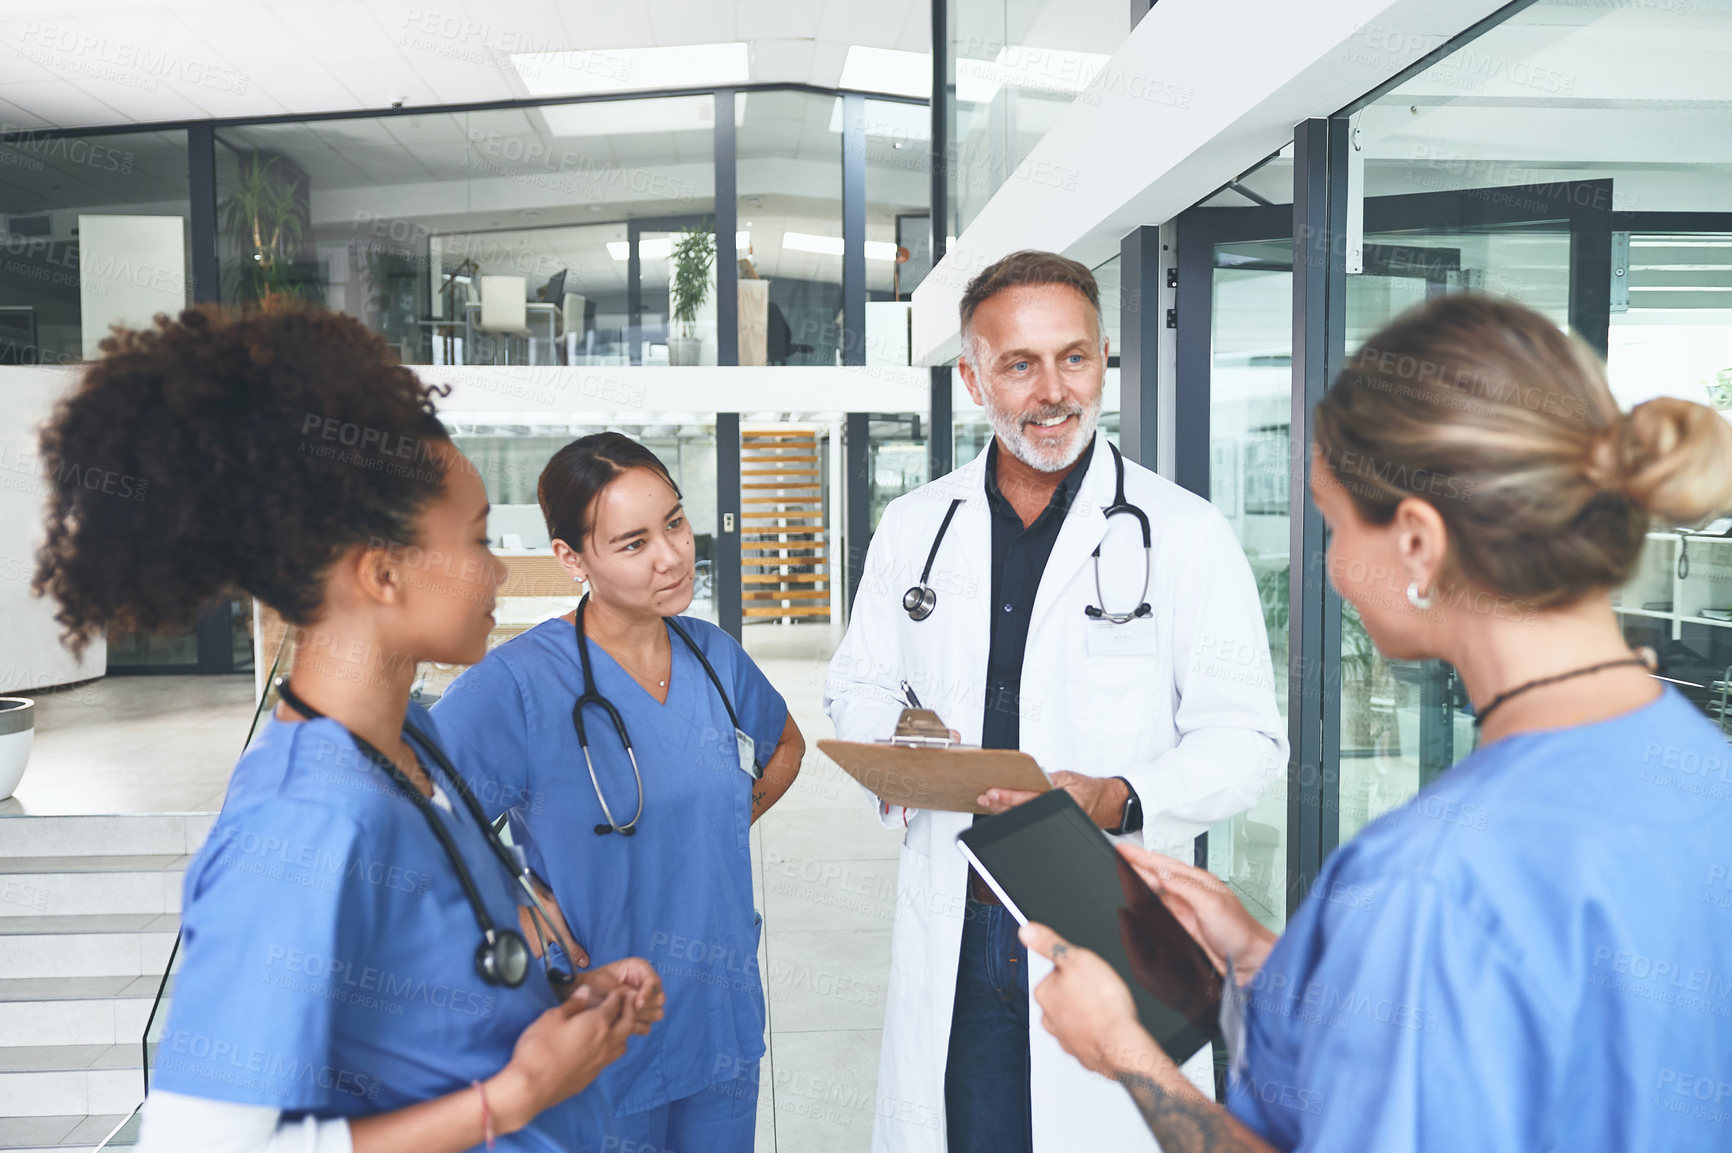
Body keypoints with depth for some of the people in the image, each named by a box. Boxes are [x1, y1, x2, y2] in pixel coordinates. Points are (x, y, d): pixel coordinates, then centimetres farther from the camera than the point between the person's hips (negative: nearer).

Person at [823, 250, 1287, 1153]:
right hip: (951, 939, 3)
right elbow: (857, 684, 16)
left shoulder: (1186, 535, -3)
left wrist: (1121, 800, -21)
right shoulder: (913, 526, 8)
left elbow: (1246, 737, -4)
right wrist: (891, 746, -7)